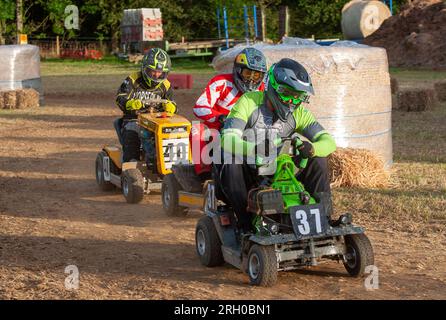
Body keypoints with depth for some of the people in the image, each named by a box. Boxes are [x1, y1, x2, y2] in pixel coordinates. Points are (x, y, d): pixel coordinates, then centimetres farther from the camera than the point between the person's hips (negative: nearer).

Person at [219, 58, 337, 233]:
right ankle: (246, 223, -28)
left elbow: (328, 142, -10)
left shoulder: (298, 113, -1)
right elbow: (228, 140, -27)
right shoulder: (249, 102, -13)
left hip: (280, 171, 4)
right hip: (249, 169, -4)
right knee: (231, 166, -36)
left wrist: (311, 148, -36)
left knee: (318, 160, -13)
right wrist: (255, 149, -48)